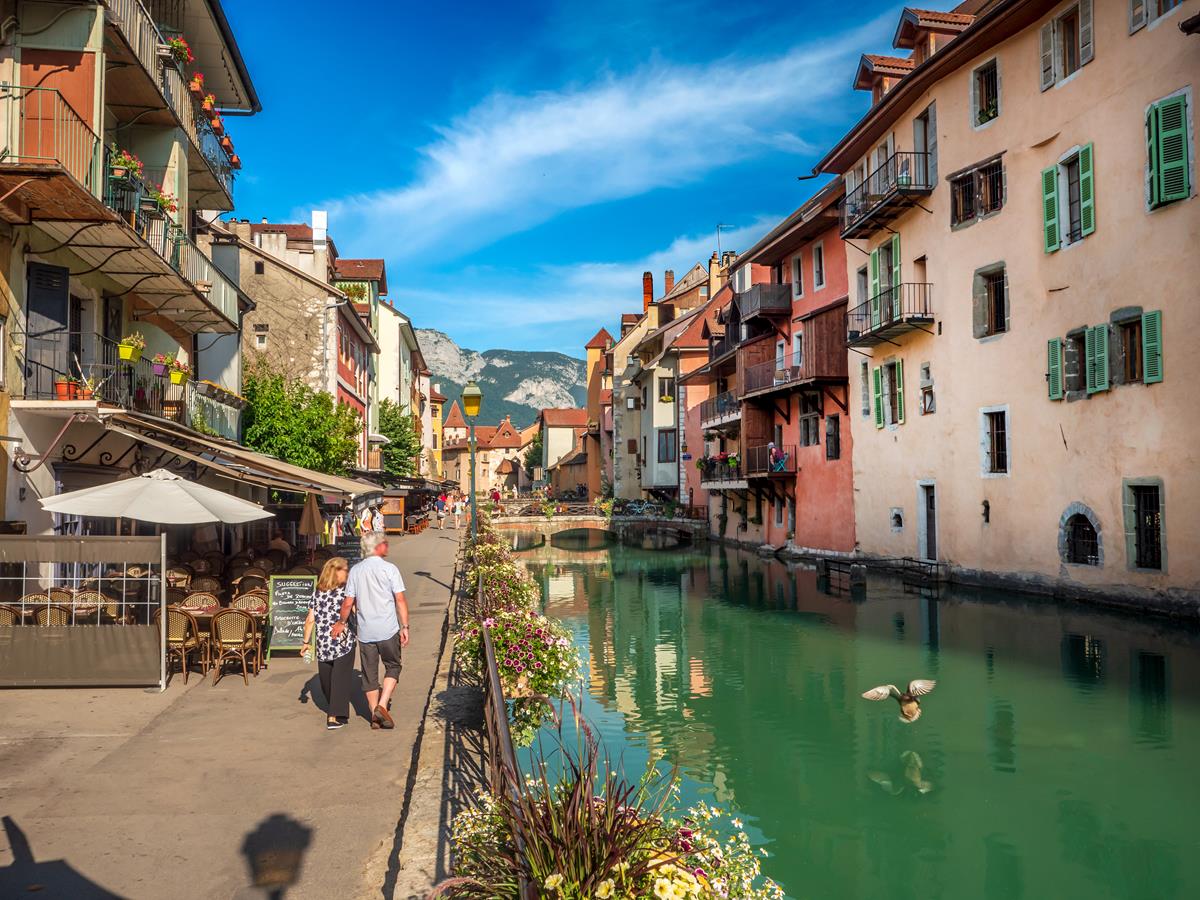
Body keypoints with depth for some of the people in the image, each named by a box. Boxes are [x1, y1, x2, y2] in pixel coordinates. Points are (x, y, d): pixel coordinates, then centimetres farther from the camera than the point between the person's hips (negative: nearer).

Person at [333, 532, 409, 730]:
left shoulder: (355, 570, 3)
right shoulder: (389, 569, -7)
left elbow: (348, 603, 4)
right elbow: (400, 600, -10)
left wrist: (341, 622, 20)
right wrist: (405, 627, -6)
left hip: (365, 631, 3)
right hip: (388, 629, -3)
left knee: (370, 674, 13)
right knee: (393, 667, 13)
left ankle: (375, 716, 19)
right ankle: (382, 706, -3)